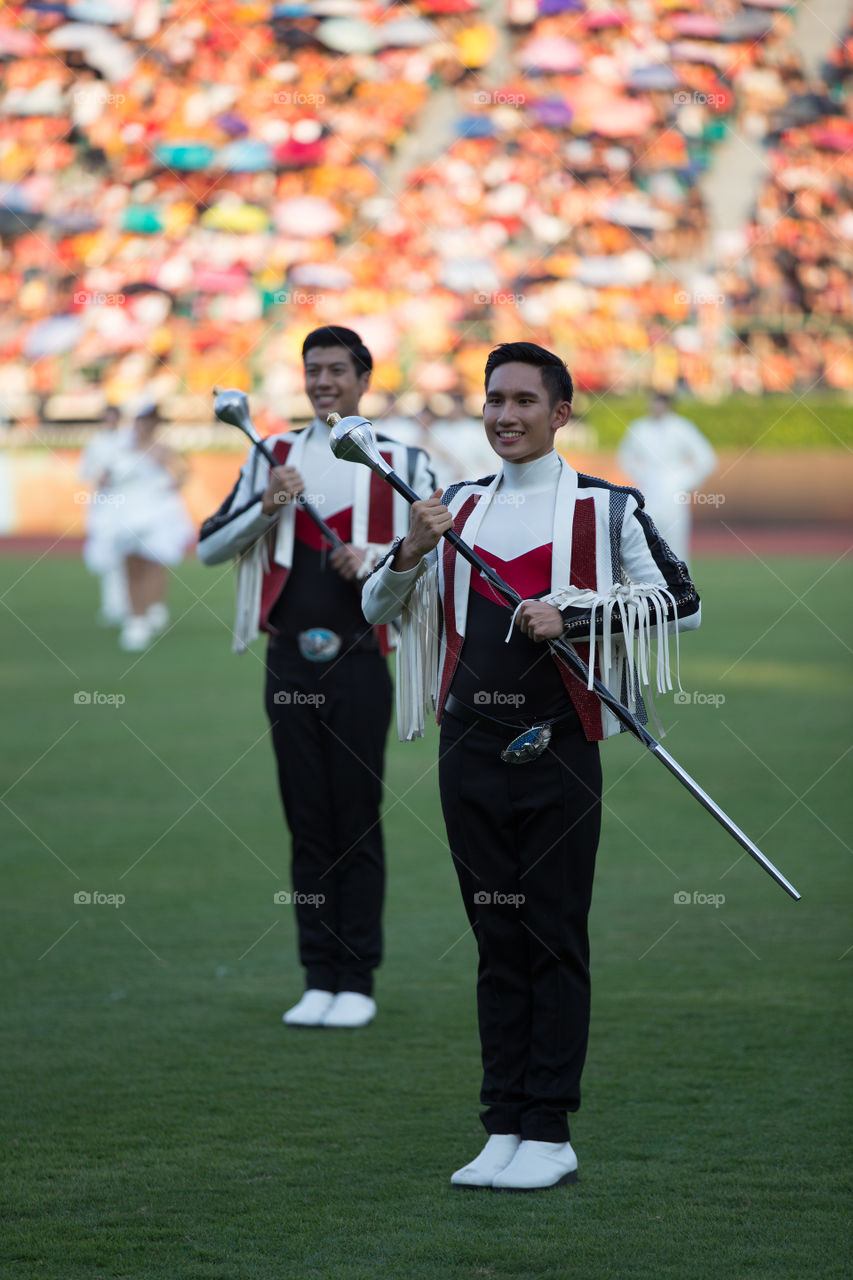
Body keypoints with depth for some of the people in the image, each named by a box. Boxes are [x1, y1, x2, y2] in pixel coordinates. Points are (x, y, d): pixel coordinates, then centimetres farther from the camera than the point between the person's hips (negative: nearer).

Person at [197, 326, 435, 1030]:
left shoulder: (403, 461, 5)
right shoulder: (272, 456, 13)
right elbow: (209, 547, 9)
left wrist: (374, 560, -12)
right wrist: (266, 505, -7)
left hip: (359, 662, -3)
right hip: (290, 661, 3)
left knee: (358, 821, -2)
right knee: (307, 823, 5)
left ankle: (358, 983, 4)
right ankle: (319, 979, 11)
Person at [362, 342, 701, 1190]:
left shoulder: (604, 508, 2)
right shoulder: (456, 508, 14)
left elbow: (680, 598, -4)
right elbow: (376, 608, 15)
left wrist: (570, 612, -14)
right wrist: (409, 552, -6)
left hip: (557, 748, -4)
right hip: (470, 747, 4)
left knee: (554, 940, -3)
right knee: (497, 941, 7)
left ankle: (551, 1135, 1)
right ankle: (505, 1129, 11)